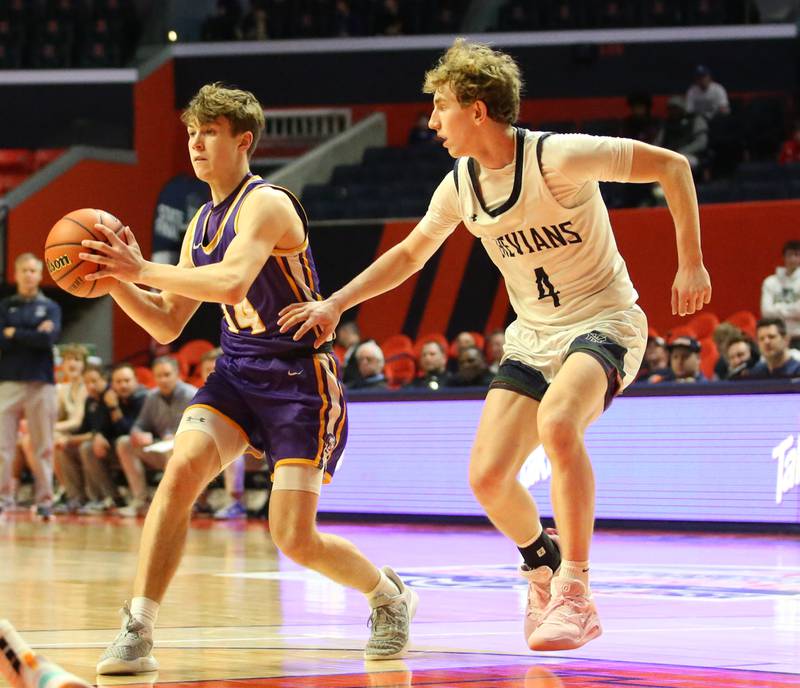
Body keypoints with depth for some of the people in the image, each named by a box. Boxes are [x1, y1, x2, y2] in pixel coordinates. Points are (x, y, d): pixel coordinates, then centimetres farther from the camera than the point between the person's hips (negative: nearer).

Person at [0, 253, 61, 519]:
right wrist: (33, 336, -7)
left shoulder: (50, 307, 10)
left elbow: (49, 338, -8)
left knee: (42, 446, 0)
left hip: (40, 382, 0)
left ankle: (44, 500, 4)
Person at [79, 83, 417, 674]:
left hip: (299, 377, -6)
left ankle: (391, 597, 23)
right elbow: (167, 324, 15)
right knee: (181, 469, -21)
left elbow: (233, 281, -33)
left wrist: (143, 270, -29)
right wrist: (116, 281, -2)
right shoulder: (202, 224, 12)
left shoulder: (266, 204, -14)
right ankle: (137, 634, -20)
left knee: (295, 538, -8)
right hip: (236, 373, 7)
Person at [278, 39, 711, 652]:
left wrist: (691, 263, -16)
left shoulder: (558, 157, -20)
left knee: (557, 421, -36)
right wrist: (336, 304, 11)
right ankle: (543, 567, 27)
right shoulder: (460, 187, 0)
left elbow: (672, 167, -14)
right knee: (488, 475, -6)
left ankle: (575, 595, -28)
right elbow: (410, 254, 18)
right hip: (533, 336, 7)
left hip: (603, 322, -6)